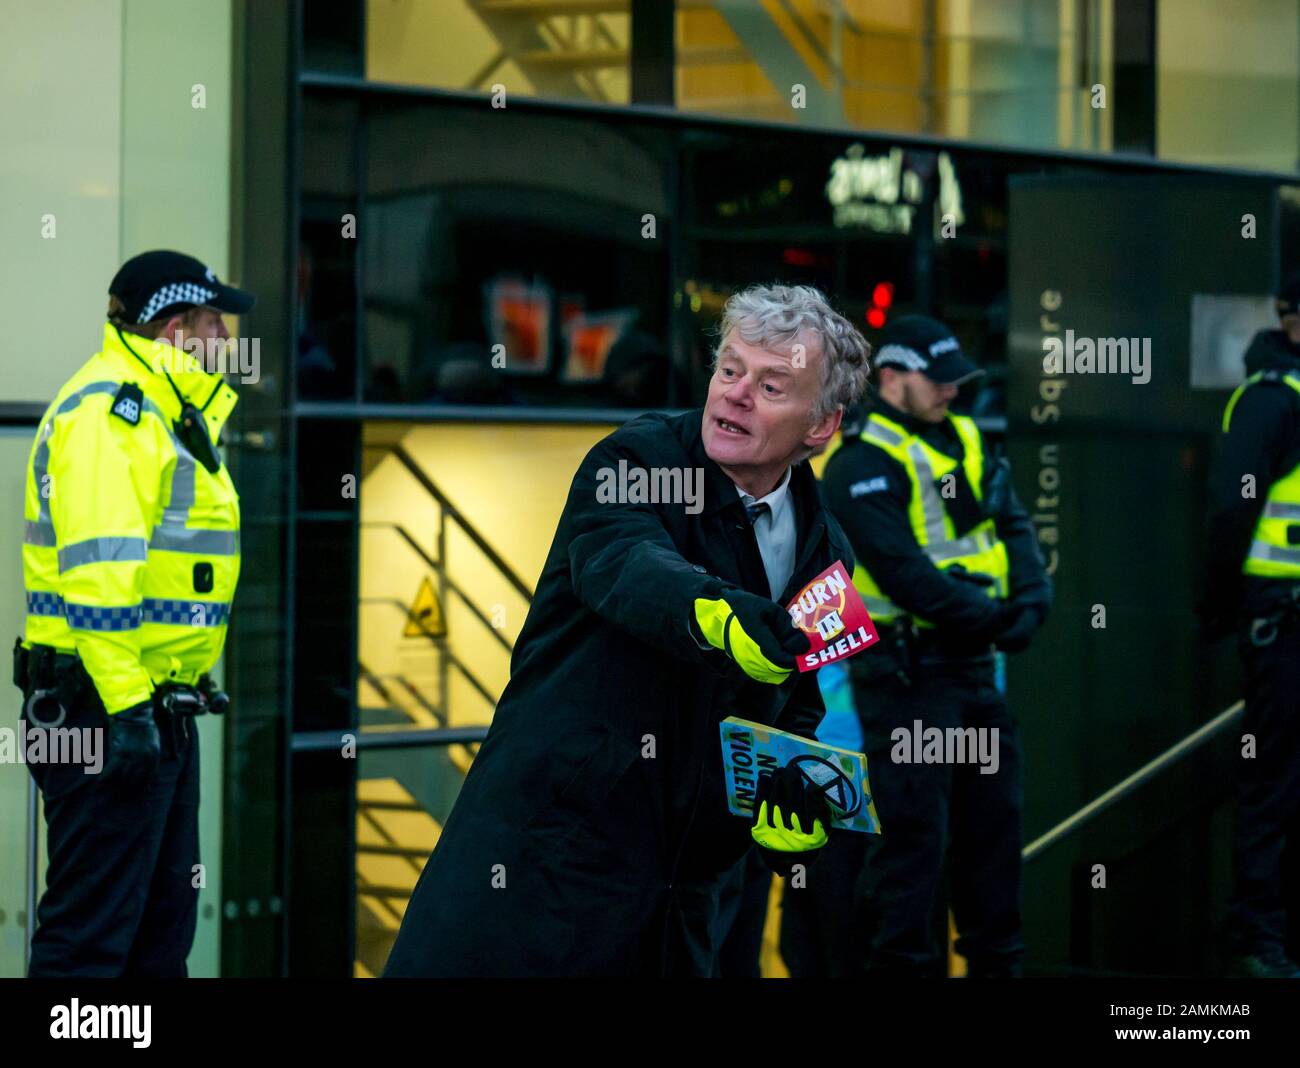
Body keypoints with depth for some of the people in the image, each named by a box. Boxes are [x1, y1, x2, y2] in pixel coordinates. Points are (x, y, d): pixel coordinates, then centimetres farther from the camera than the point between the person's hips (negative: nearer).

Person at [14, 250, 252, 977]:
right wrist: (123, 702, -27)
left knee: (163, 923, 15)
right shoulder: (107, 411, -14)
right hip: (105, 706, -11)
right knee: (91, 929, -9)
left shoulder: (163, 413, 19)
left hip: (159, 706, 11)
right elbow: (97, 567, -23)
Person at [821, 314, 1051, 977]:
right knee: (914, 832, -7)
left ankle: (996, 960, 26)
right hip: (907, 670, -8)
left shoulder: (963, 442, 14)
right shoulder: (861, 466, -12)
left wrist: (1031, 599, -10)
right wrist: (990, 617, -19)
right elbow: (904, 572, -20)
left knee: (994, 817, 15)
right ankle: (895, 964, 0)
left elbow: (1013, 526, 8)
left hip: (975, 669, 8)